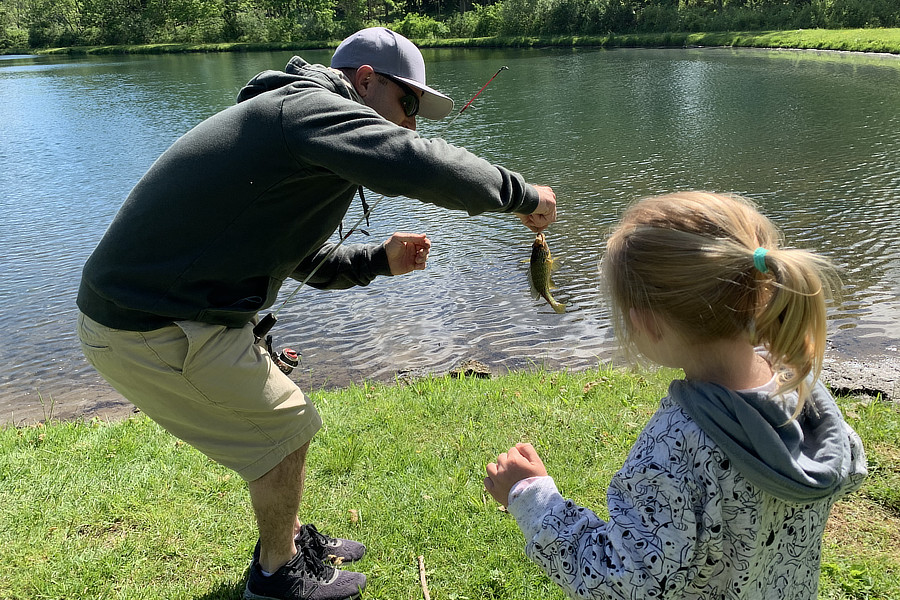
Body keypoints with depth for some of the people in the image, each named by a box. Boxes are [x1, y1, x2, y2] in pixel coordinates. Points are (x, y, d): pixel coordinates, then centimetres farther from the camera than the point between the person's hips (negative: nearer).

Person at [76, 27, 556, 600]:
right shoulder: (310, 106, -16)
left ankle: (292, 538, 40)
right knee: (285, 424, 4)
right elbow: (420, 166, -34)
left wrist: (380, 259, 6)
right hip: (155, 331, -10)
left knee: (273, 414, 21)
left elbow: (309, 262, 21)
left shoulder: (291, 120, 18)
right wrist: (520, 193, -19)